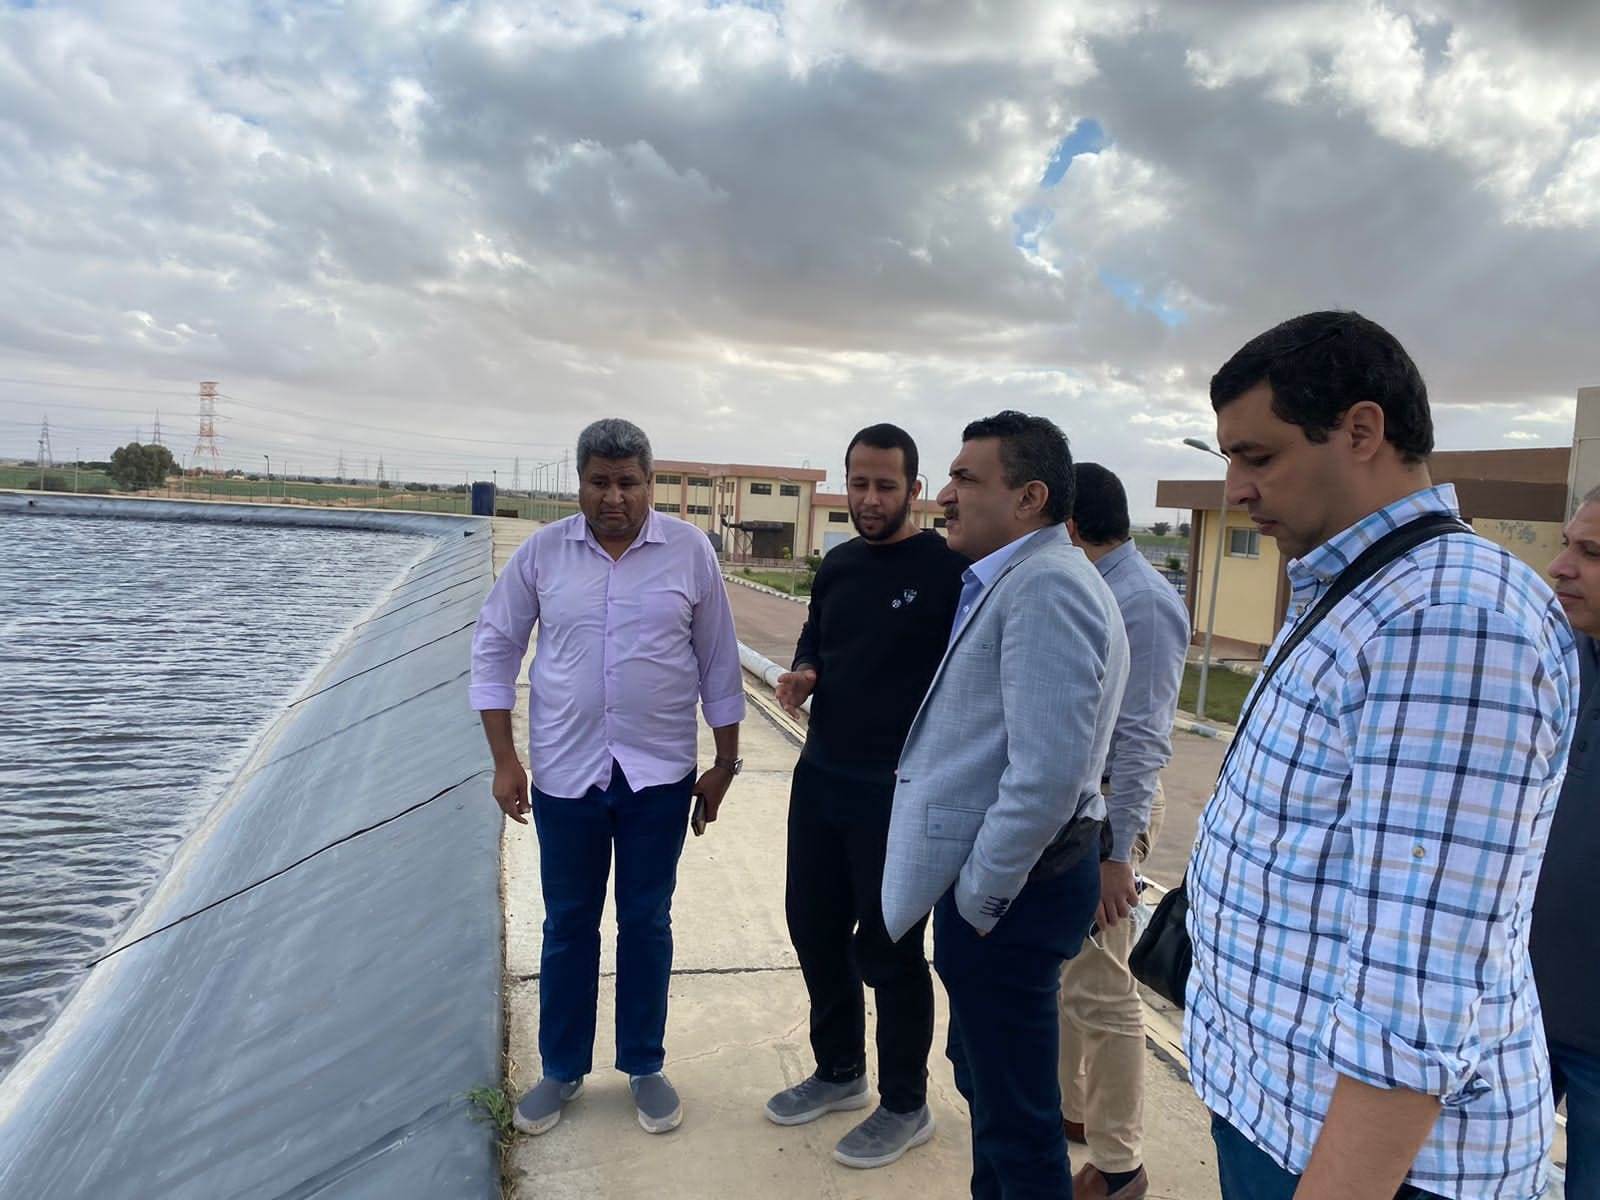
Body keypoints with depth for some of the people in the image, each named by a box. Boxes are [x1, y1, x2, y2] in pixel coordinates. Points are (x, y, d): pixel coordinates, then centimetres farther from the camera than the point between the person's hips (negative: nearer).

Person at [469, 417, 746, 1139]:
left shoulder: (689, 551, -5)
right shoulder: (542, 552, -3)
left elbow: (718, 664, 1)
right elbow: (494, 650, 3)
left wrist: (724, 764, 3)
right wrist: (503, 761, -2)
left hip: (660, 774, -1)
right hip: (565, 774, 1)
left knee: (646, 923, 12)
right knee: (568, 926, 13)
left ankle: (644, 1067, 31)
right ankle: (562, 1071, 32)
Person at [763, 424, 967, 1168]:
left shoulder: (948, 569, -13)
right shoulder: (837, 565, 8)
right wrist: (801, 676, -2)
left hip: (899, 792, -7)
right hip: (820, 778, 7)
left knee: (888, 947, 4)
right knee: (812, 925, 16)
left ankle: (906, 1106, 25)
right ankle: (839, 1071, 38)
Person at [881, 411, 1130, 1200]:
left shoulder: (1045, 585, -21)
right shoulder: (1016, 578, 12)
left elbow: (1047, 774, -28)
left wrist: (976, 900, -17)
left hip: (1006, 892, -10)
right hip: (998, 876, 10)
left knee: (1015, 1112, 5)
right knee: (985, 1075, 24)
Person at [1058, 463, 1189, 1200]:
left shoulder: (1142, 604, -19)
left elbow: (1140, 739, -22)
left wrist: (1117, 851, -22)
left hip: (1106, 807, -9)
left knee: (1100, 989, 2)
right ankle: (1067, 1104, 41)